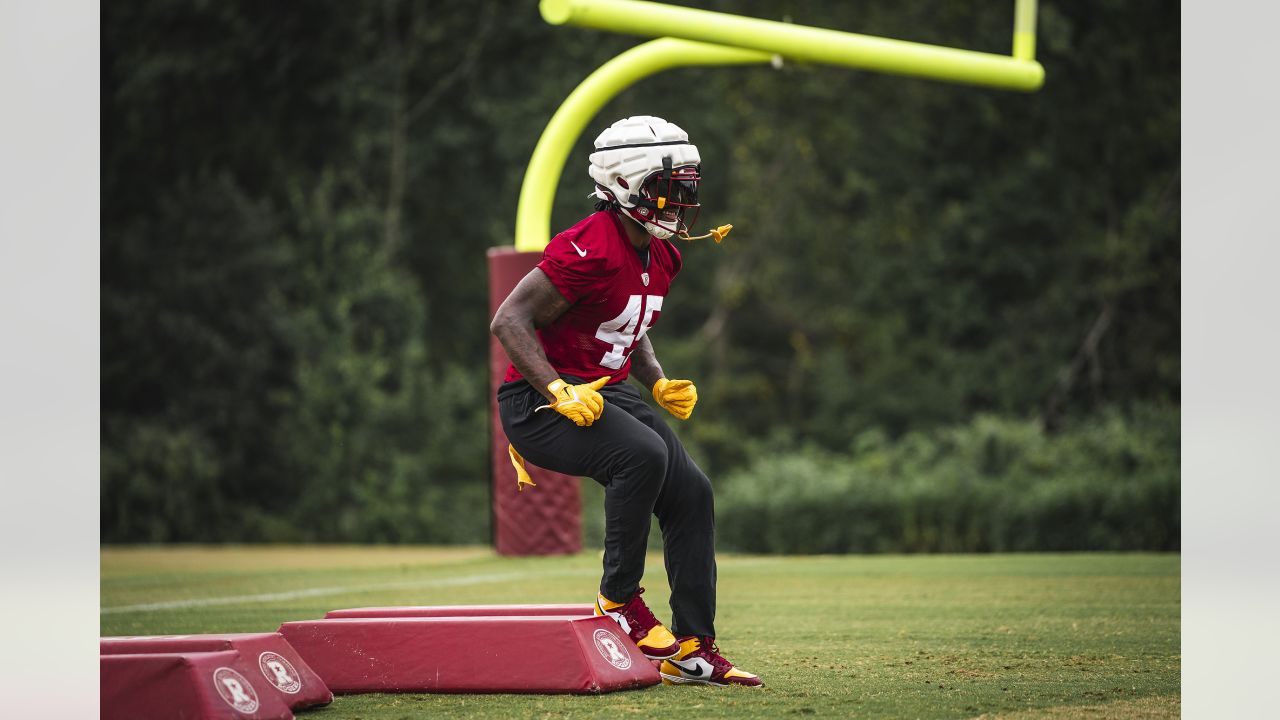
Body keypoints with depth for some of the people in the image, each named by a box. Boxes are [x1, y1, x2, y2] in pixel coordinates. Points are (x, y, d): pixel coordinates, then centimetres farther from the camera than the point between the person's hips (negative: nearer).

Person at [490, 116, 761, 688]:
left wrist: (660, 385, 7)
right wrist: (561, 393, -28)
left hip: (605, 393, 9)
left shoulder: (660, 256, 9)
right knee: (642, 454, -32)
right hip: (538, 401, -9)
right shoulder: (590, 249, -21)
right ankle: (619, 599, -15)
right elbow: (509, 321, -21)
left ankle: (693, 649, 5)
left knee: (691, 494, -1)